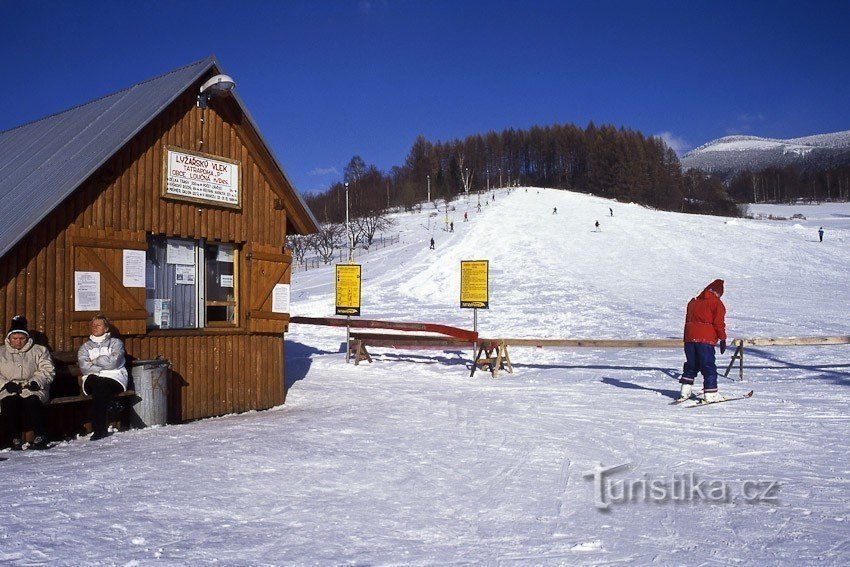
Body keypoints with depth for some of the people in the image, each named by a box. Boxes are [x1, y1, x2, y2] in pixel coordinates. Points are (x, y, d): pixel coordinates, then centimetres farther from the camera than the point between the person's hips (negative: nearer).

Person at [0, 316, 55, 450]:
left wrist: (35, 381, -14)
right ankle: (15, 438, -19)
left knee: (32, 401, -34)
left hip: (33, 389, -1)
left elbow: (48, 370, 3)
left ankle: (40, 436, -24)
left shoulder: (39, 351, 13)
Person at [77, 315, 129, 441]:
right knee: (98, 386, -35)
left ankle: (98, 429, -33)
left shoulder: (116, 343, 15)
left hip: (114, 379, -1)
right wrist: (105, 365, -6)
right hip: (92, 380, 2)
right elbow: (84, 367, 2)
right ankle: (100, 429, -37)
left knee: (101, 387, -35)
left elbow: (113, 362, -6)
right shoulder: (85, 347, 22)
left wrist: (94, 361, 3)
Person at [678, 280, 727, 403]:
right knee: (709, 367, 0)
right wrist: (723, 339, 0)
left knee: (691, 365, 16)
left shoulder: (693, 301, 19)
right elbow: (719, 323, -6)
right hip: (706, 339, -6)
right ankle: (710, 394, -2)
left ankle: (685, 391, 16)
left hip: (689, 338, 6)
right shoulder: (717, 303, 0)